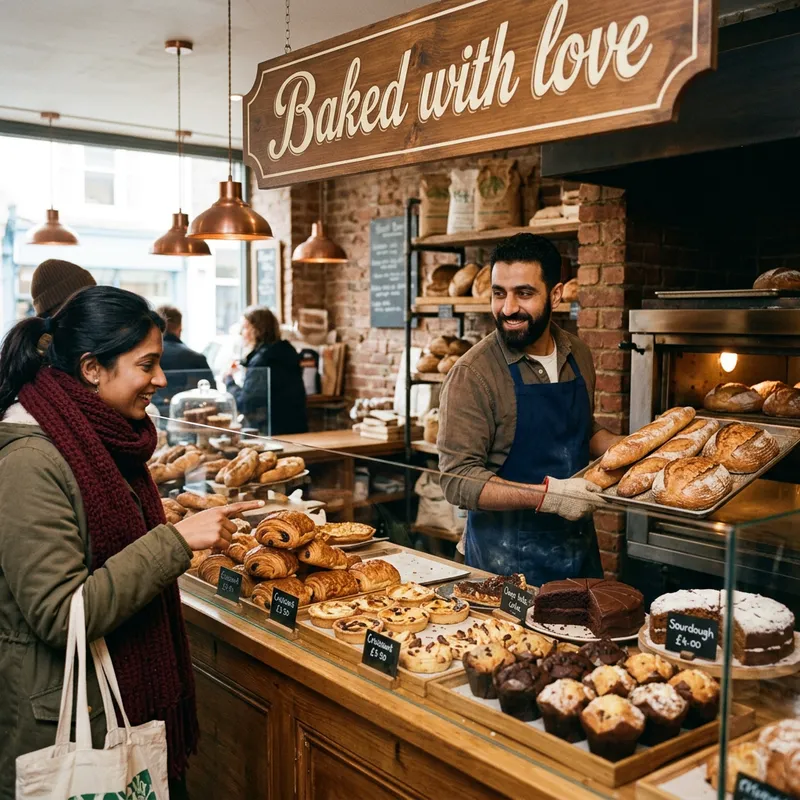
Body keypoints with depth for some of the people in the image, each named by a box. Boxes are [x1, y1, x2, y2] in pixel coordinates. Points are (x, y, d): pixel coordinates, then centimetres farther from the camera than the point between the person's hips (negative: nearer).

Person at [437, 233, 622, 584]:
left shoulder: (578, 355, 2)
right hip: (506, 555, -6)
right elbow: (458, 480, -20)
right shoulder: (473, 373, -17)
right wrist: (546, 496, -27)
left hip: (579, 544, 6)